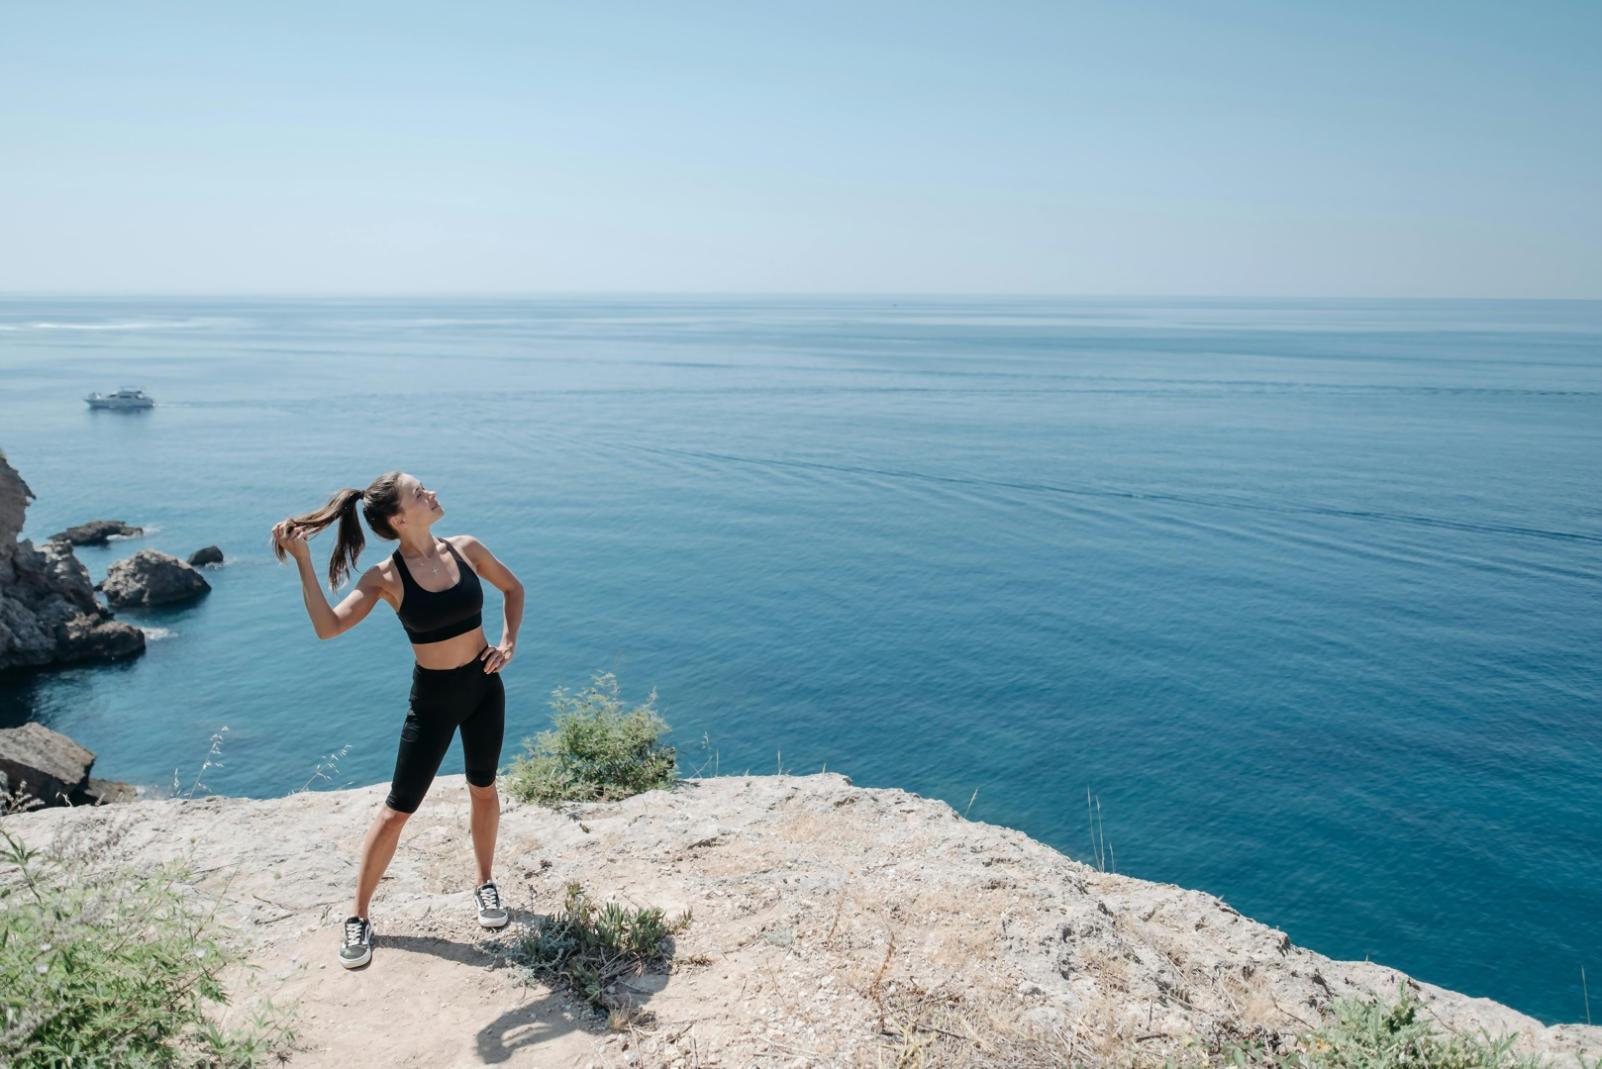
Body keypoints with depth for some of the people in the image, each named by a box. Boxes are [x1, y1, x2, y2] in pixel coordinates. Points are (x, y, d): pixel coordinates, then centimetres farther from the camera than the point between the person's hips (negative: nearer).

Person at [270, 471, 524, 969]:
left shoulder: (466, 549, -7)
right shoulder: (386, 578, -15)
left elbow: (513, 588, 10)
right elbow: (328, 626, -27)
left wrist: (508, 640, -4)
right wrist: (303, 561, -31)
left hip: (485, 687, 3)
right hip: (433, 697, -3)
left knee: (484, 789, 17)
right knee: (397, 810, 4)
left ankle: (485, 883, 39)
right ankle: (358, 915, 20)